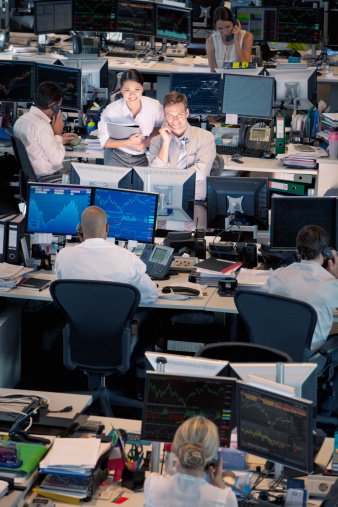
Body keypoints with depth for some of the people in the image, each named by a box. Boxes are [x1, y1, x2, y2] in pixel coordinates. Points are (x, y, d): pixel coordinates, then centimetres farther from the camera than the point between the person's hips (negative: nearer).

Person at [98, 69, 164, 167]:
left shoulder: (154, 106, -13)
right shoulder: (110, 111, -18)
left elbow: (160, 127, 6)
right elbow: (104, 142, -12)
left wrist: (147, 142, -12)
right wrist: (129, 142, -25)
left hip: (142, 159, 1)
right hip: (116, 158, -1)